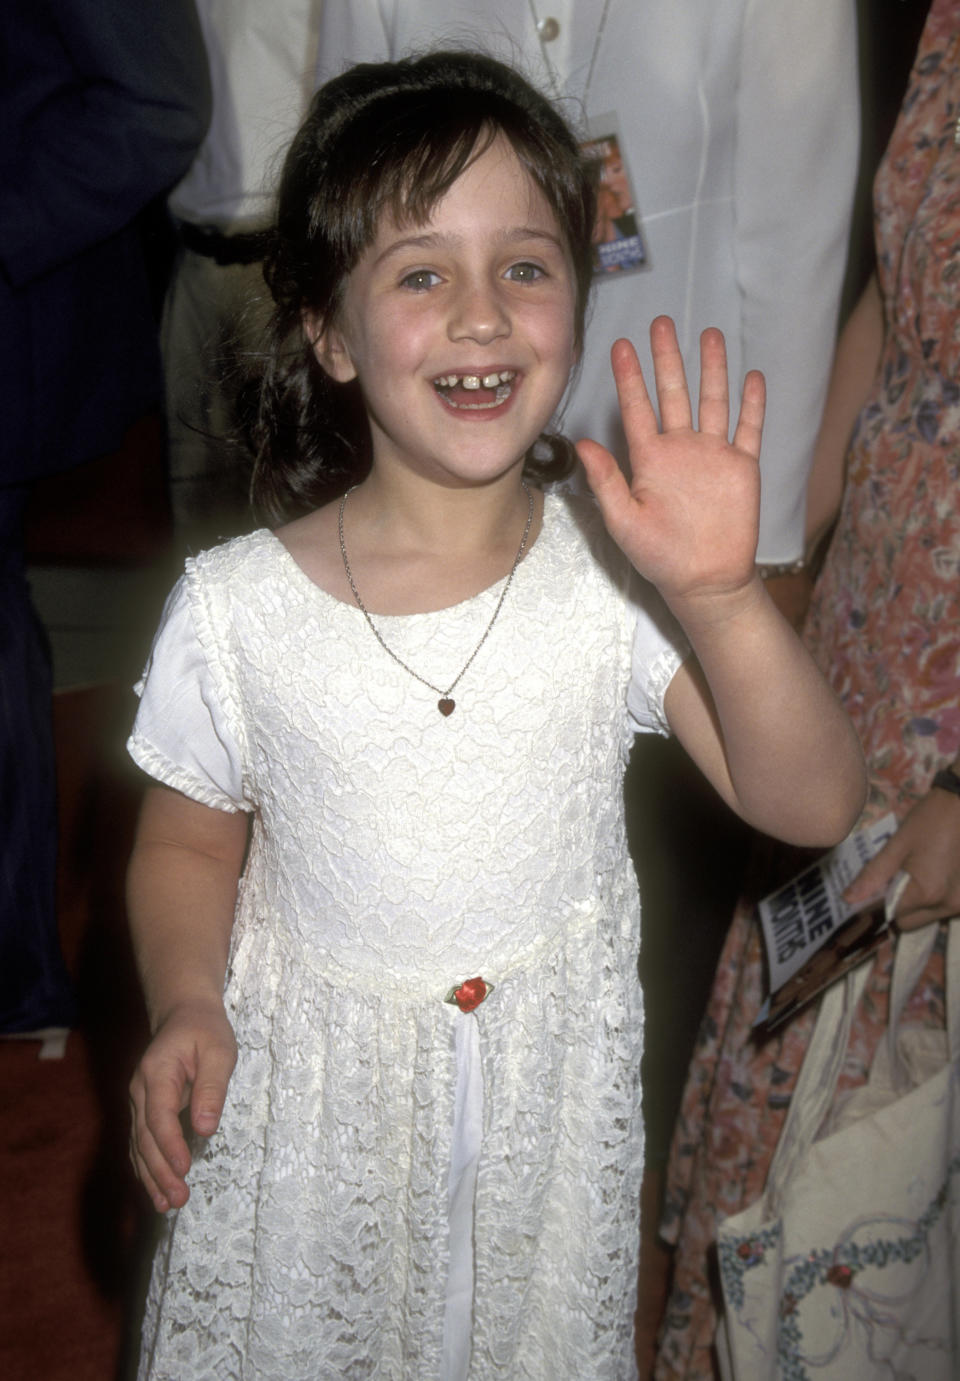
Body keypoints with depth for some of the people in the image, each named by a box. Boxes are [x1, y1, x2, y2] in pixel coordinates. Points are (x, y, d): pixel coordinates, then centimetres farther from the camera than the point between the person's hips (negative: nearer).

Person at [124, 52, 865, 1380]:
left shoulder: (616, 575, -15)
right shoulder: (236, 610, -15)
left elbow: (813, 807, -19)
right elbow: (187, 843, 0)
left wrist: (721, 596, -34)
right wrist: (186, 1004, -18)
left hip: (549, 1096, 1)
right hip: (311, 1098, 0)